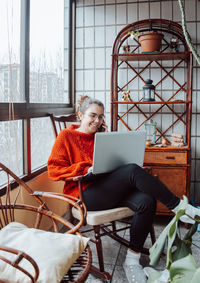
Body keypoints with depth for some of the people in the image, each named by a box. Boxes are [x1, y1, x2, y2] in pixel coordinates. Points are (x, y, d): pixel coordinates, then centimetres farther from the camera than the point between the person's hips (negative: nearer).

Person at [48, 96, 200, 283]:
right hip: (85, 194, -6)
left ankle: (132, 260, -12)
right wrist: (85, 168, -16)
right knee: (132, 171, -29)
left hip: (111, 190, 6)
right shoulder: (66, 136, 6)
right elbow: (53, 170, -4)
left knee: (146, 202, -25)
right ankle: (178, 206, -17)